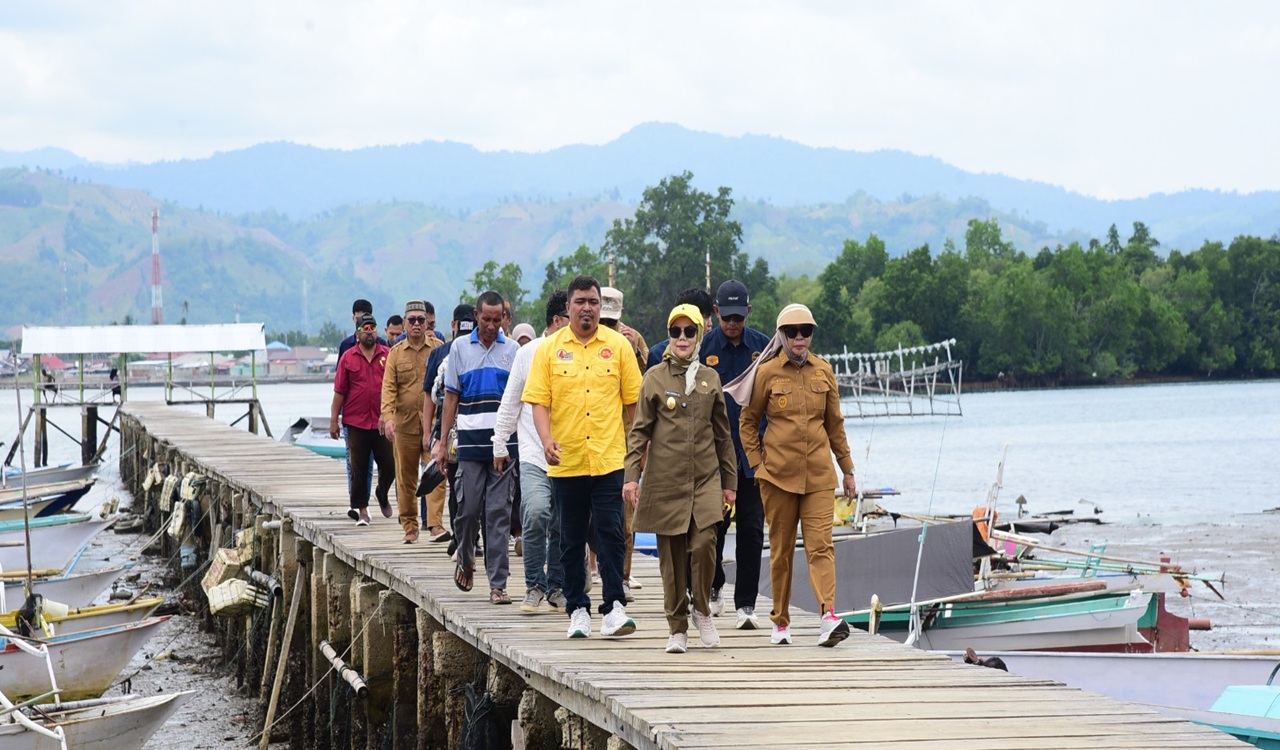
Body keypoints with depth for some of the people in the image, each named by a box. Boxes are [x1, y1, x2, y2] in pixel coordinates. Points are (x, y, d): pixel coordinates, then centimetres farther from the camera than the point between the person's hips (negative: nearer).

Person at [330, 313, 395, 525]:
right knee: (358, 469, 2)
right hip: (356, 422, 0)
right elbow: (339, 392, 5)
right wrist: (334, 420, 2)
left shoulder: (388, 355, 5)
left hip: (383, 422, 1)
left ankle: (383, 496, 31)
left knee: (389, 466, 3)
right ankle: (361, 510, 10)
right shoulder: (348, 358, 4)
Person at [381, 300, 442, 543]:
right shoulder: (396, 353, 8)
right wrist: (388, 417, -14)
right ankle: (409, 527, 13)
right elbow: (388, 388, 1)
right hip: (405, 423, 2)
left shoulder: (438, 348, 4)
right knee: (405, 477, 5)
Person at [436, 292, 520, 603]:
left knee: (499, 513, -2)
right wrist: (442, 442, 4)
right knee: (468, 508, 0)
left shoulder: (512, 350, 8)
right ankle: (465, 557, 30)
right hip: (471, 441, 0)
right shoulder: (460, 347, 8)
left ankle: (498, 584, -1)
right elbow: (451, 396, 8)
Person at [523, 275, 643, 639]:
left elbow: (632, 401, 8)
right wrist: (546, 439, -16)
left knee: (610, 531, -8)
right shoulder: (549, 348, 4)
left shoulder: (618, 345, 4)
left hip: (609, 458, -1)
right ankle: (577, 609, 14)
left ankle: (614, 606, -7)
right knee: (572, 538, 7)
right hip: (566, 460, 1)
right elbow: (538, 400, 0)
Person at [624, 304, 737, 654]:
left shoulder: (710, 378, 10)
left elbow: (723, 434, 15)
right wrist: (631, 476, -7)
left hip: (705, 477, 1)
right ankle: (678, 628, 10)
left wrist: (729, 481, 13)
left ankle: (702, 610, 5)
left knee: (704, 543, -16)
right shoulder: (655, 377, 3)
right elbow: (639, 430, 2)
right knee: (671, 556, 1)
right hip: (665, 479, -1)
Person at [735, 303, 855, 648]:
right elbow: (747, 422, 8)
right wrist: (757, 464, 0)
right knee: (781, 549, 7)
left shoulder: (823, 371, 6)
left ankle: (829, 617, -24)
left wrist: (847, 470, 14)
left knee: (820, 545, -11)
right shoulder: (767, 372, 0)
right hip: (778, 474, -1)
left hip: (818, 475, 1)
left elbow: (835, 424, 14)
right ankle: (780, 622, 17)